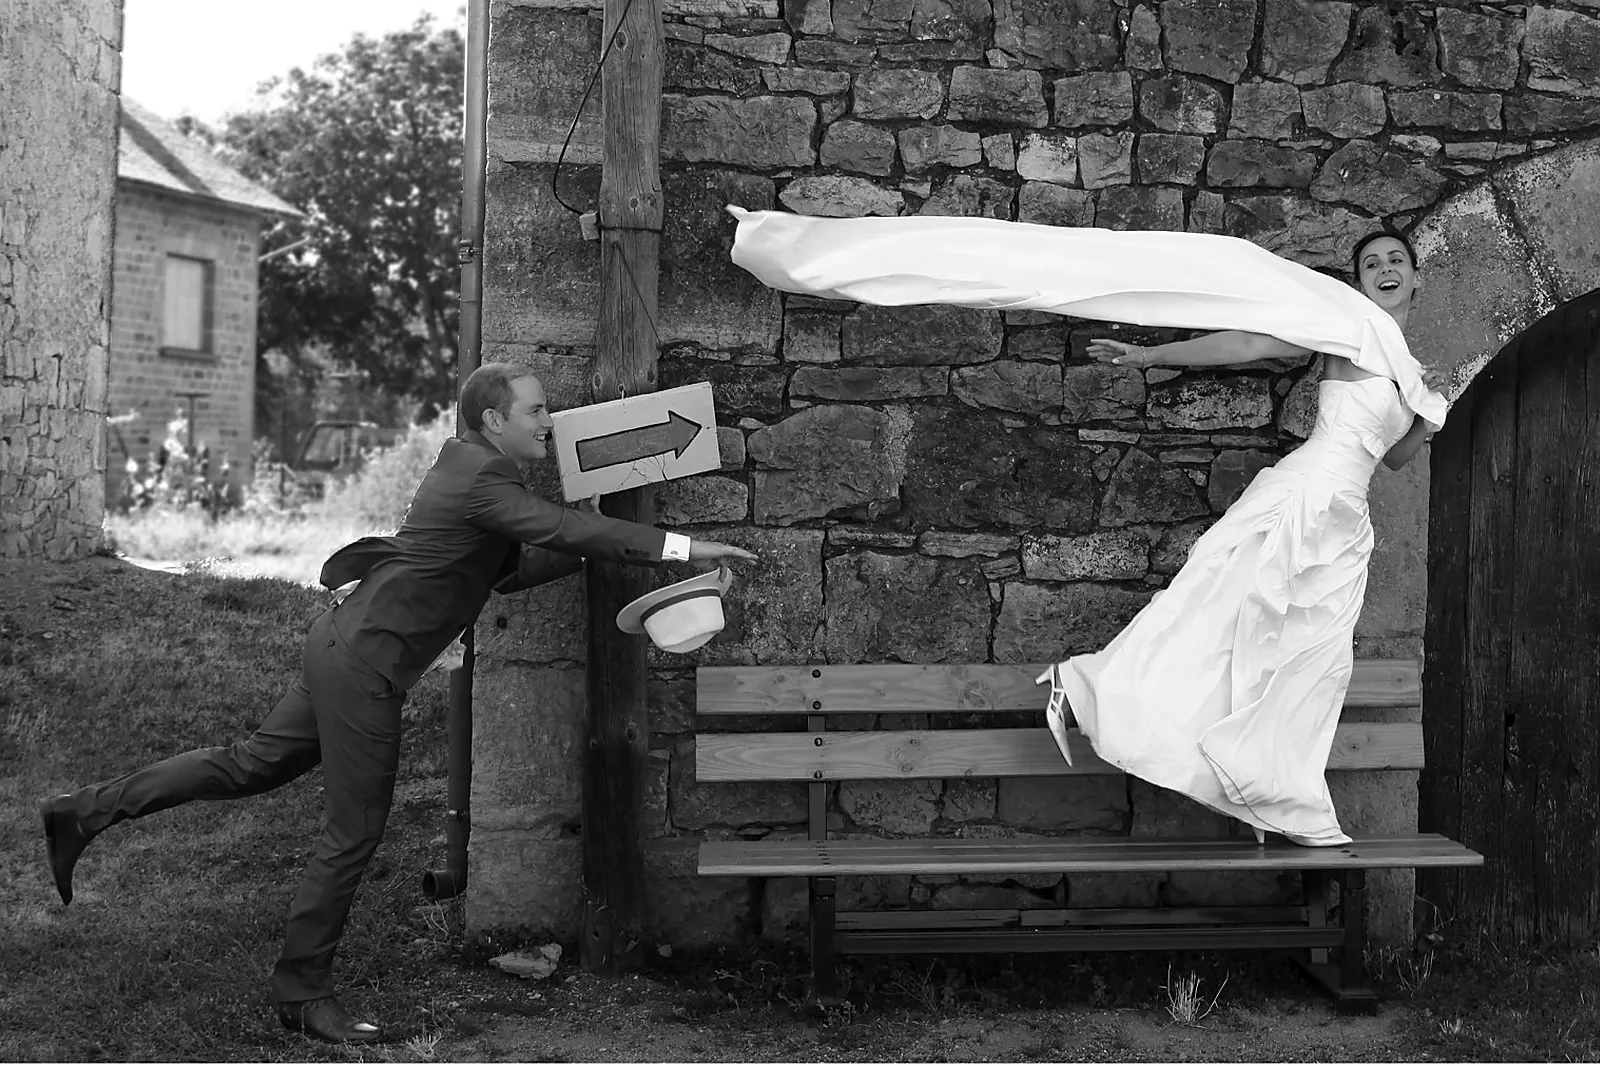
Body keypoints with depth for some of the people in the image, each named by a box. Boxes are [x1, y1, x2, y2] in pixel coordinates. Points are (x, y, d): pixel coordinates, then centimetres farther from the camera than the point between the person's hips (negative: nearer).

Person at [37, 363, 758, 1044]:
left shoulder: (469, 469, 13)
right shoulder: (479, 481, -18)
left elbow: (504, 570, 16)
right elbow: (567, 529, -28)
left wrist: (589, 551, 8)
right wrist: (680, 546, -28)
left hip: (343, 647, 10)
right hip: (363, 662, -10)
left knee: (253, 765, 18)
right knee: (353, 834, -1)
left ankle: (85, 812, 24)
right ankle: (302, 996, 11)